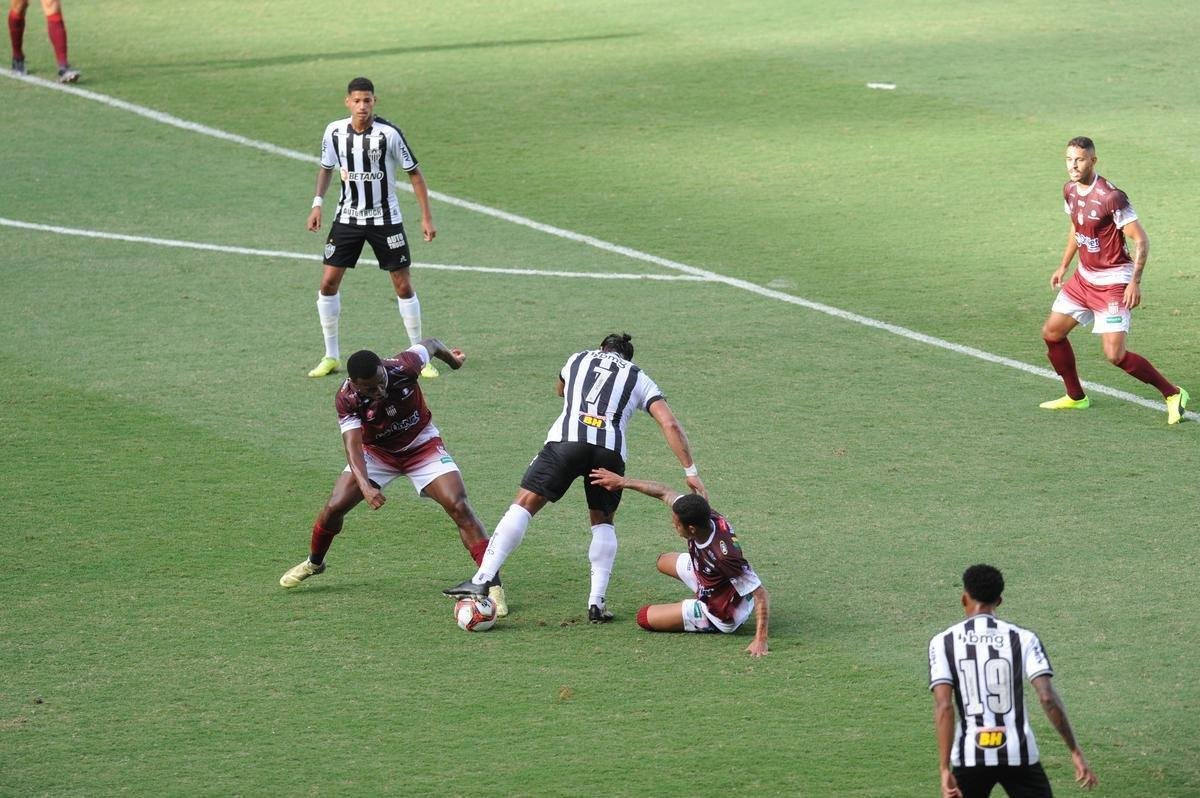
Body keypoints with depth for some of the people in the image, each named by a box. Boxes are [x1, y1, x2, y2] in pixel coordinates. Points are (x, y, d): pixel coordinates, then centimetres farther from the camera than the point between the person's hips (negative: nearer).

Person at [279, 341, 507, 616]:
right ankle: (314, 563, 27)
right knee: (334, 507, -6)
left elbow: (429, 344, -8)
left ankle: (494, 585, -17)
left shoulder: (403, 367, -30)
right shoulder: (347, 399, -28)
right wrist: (365, 486, -52)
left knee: (459, 507, -18)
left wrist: (450, 357, 16)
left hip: (422, 446, -1)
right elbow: (353, 445, -34)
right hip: (376, 451, 1)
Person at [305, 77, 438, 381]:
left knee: (403, 286, -1)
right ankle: (331, 356, 9)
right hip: (347, 217, 3)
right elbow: (326, 167, 13)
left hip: (385, 218, -3)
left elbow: (414, 172, -7)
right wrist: (317, 203, 3)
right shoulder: (335, 132, -6)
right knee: (328, 282, -4)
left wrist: (427, 217, -8)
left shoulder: (388, 133, -16)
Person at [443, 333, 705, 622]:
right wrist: (691, 471, 16)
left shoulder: (579, 359, 29)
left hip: (566, 439, -1)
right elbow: (671, 425, 14)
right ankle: (597, 602, 7)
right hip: (611, 451, 1)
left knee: (524, 504, 3)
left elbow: (561, 390, 51)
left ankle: (482, 580, -9)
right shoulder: (640, 379, 25)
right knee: (603, 522, 20)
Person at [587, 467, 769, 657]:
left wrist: (760, 641, -42)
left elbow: (761, 595, -38)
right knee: (664, 562, 30)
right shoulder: (704, 515, -22)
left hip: (721, 618, -8)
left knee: (645, 618, -1)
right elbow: (664, 492, -6)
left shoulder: (724, 555, -43)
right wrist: (622, 482, 0)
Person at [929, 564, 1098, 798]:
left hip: (971, 756, 0)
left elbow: (943, 706, -12)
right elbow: (1048, 699, -11)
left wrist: (945, 770, -14)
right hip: (1019, 755, 0)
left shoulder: (943, 642, -2)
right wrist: (1075, 752, -5)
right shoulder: (1022, 639, -1)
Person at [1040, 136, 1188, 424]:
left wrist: (1135, 282, -26)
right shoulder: (1070, 191, 2)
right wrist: (1064, 266, 20)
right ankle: (1075, 397, 28)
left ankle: (1173, 394, 2)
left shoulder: (1110, 197, -24)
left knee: (1115, 354, -14)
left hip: (1113, 282, -8)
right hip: (1084, 277, 8)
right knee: (1052, 332, 9)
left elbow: (1141, 240, -20)